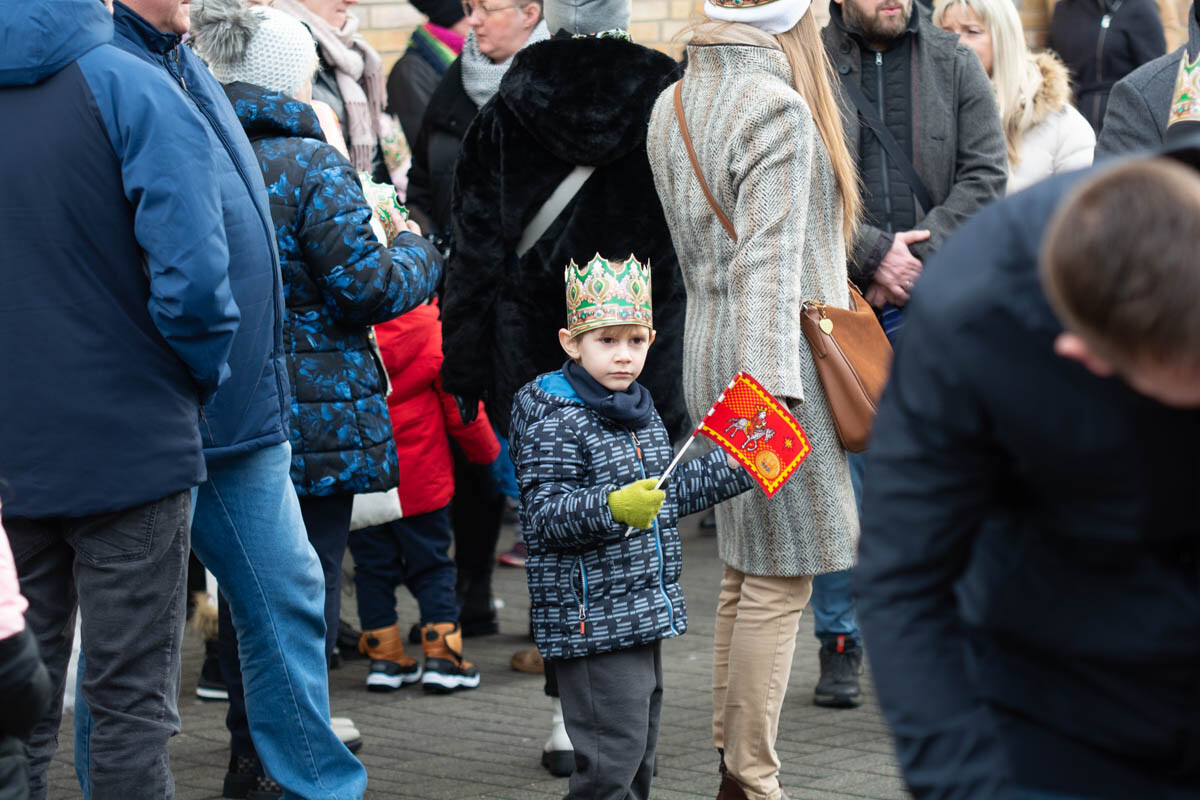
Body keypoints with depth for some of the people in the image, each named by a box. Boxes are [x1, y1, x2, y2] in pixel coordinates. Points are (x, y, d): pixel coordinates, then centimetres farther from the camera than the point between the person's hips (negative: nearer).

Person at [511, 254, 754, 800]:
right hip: (590, 619, -9)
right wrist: (613, 509, -36)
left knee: (639, 755, 15)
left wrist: (731, 468, 28)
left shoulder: (640, 413, 14)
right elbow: (544, 513, -23)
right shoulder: (556, 422, -14)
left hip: (644, 611, 9)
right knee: (612, 755, -12)